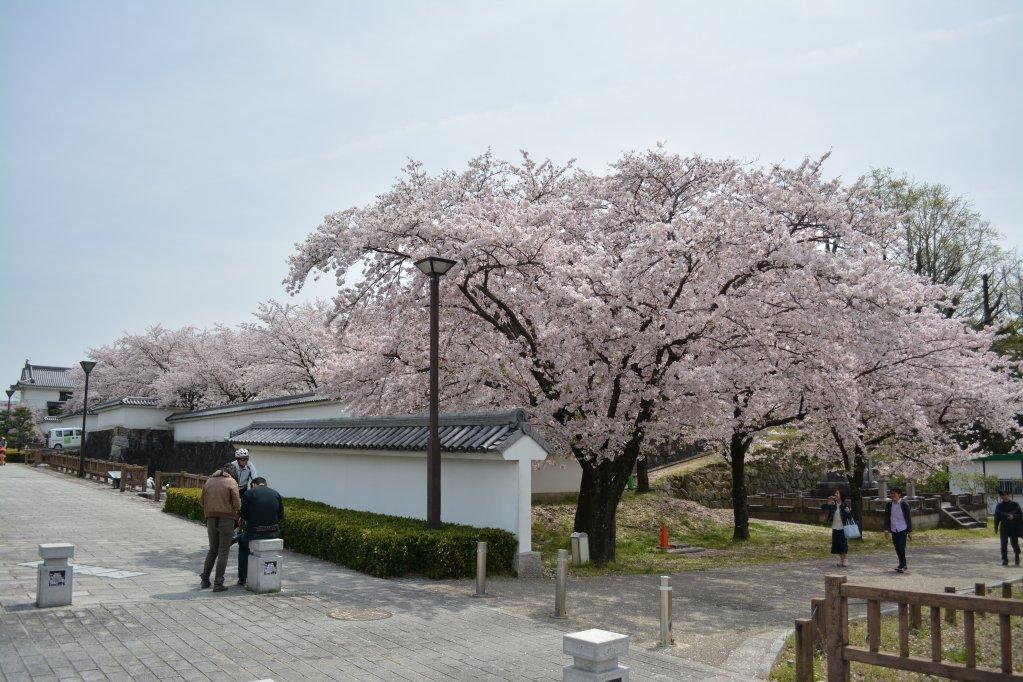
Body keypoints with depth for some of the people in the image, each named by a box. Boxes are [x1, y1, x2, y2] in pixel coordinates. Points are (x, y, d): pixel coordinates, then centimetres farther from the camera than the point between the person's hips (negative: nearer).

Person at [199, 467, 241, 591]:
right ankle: (218, 583, -2)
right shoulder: (231, 482, -2)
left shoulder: (208, 482, 13)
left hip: (211, 519, 4)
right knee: (223, 551, 2)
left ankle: (205, 579, 20)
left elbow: (203, 503, 12)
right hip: (226, 519, -4)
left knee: (213, 550, 19)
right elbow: (237, 504, -8)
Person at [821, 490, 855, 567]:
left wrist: (848, 512, -28)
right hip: (835, 528, 5)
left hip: (843, 528, -5)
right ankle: (840, 560, 22)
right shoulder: (833, 505, 3)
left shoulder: (845, 505, -8)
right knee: (837, 545, 10)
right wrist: (828, 503, -12)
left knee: (844, 544, -2)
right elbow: (822, 507, 6)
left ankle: (845, 560, 10)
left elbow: (849, 516, -6)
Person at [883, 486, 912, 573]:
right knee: (897, 549, 8)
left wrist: (910, 532, -2)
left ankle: (902, 566, 0)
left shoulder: (904, 504, -6)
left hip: (903, 529, -4)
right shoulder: (888, 504, 2)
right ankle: (903, 565, 22)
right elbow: (887, 518, 7)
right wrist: (886, 529, 0)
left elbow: (908, 518, -2)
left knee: (901, 548, -10)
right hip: (893, 530, 4)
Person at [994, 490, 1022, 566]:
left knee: (1014, 543, 1)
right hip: (1003, 527, 2)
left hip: (1014, 527, -1)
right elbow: (996, 517, 11)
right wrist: (996, 527, 8)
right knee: (1004, 544, -2)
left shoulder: (1015, 505, 2)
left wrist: (1013, 516, -16)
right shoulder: (999, 506, 7)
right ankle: (1004, 560, 4)